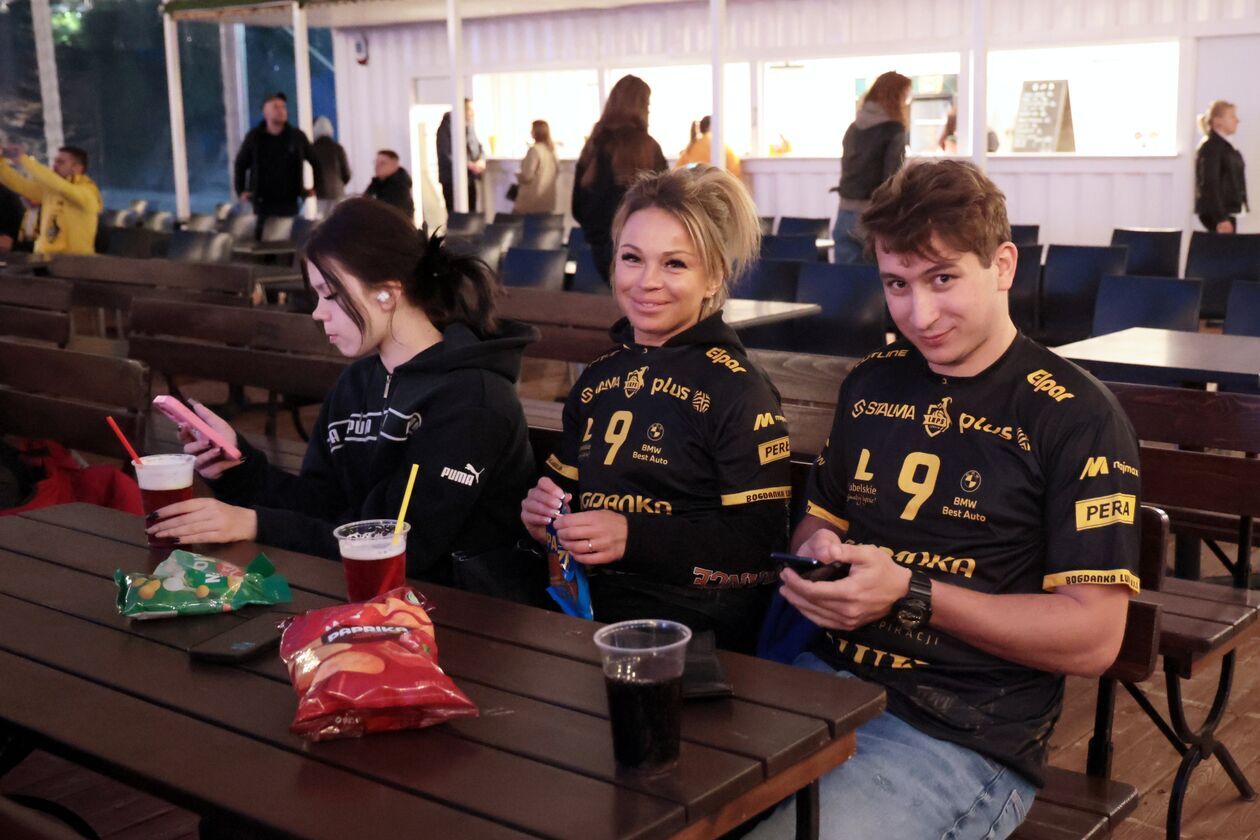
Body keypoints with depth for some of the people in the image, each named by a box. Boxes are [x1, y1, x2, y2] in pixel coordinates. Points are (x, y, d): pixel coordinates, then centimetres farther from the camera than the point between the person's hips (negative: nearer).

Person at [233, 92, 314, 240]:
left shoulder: (297, 136, 3)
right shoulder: (254, 137, 4)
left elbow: (315, 161, 11)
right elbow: (240, 165, 14)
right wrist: (241, 191, 7)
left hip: (290, 201, 0)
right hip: (263, 202, 0)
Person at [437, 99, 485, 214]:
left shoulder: (469, 127, 12)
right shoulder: (446, 128, -12)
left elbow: (478, 147, 19)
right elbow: (445, 156, -18)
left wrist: (481, 160, -5)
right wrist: (469, 164, -20)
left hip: (470, 179, 8)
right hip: (453, 180, -8)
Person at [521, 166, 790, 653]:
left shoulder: (735, 389, -6)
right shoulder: (600, 378, 14)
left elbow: (763, 541, -13)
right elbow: (566, 483, 27)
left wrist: (634, 537, -21)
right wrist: (543, 513, 3)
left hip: (695, 632, -6)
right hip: (590, 616, 6)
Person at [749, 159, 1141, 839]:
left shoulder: (1076, 417, -5)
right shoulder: (870, 384, 14)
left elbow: (1094, 639, -9)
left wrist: (910, 595, -17)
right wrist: (815, 552, -1)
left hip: (961, 732, -5)